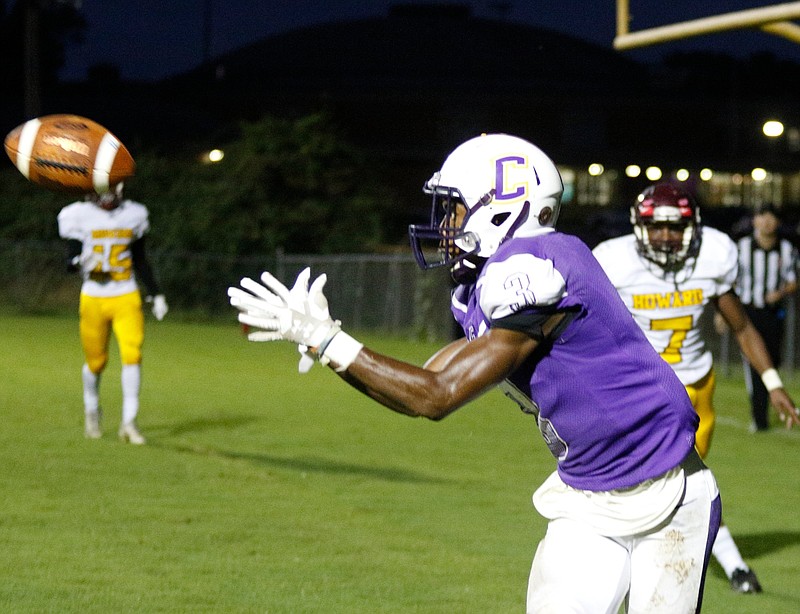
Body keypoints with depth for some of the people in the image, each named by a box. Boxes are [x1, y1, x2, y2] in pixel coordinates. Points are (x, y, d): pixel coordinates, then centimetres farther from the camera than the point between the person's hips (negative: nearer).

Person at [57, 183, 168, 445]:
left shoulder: (133, 215, 7)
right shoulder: (80, 216, -3)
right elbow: (71, 258, -4)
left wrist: (155, 294, 16)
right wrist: (81, 263, -28)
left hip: (127, 298, 2)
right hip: (94, 298, -1)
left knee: (132, 355, -14)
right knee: (96, 361, 5)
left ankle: (129, 422, -9)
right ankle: (91, 409, 36)